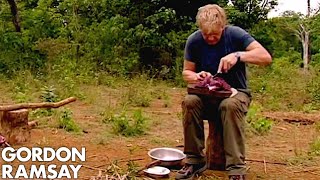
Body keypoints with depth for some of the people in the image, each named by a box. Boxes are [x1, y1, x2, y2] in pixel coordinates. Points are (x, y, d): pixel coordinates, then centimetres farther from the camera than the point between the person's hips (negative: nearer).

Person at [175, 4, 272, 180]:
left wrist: (238, 55, -30)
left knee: (230, 105, -37)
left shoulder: (235, 34, -10)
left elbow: (266, 57, -16)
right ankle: (195, 160, -17)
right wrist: (197, 77, -19)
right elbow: (186, 72, 4)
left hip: (236, 93, -2)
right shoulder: (193, 40, -4)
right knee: (189, 102, -30)